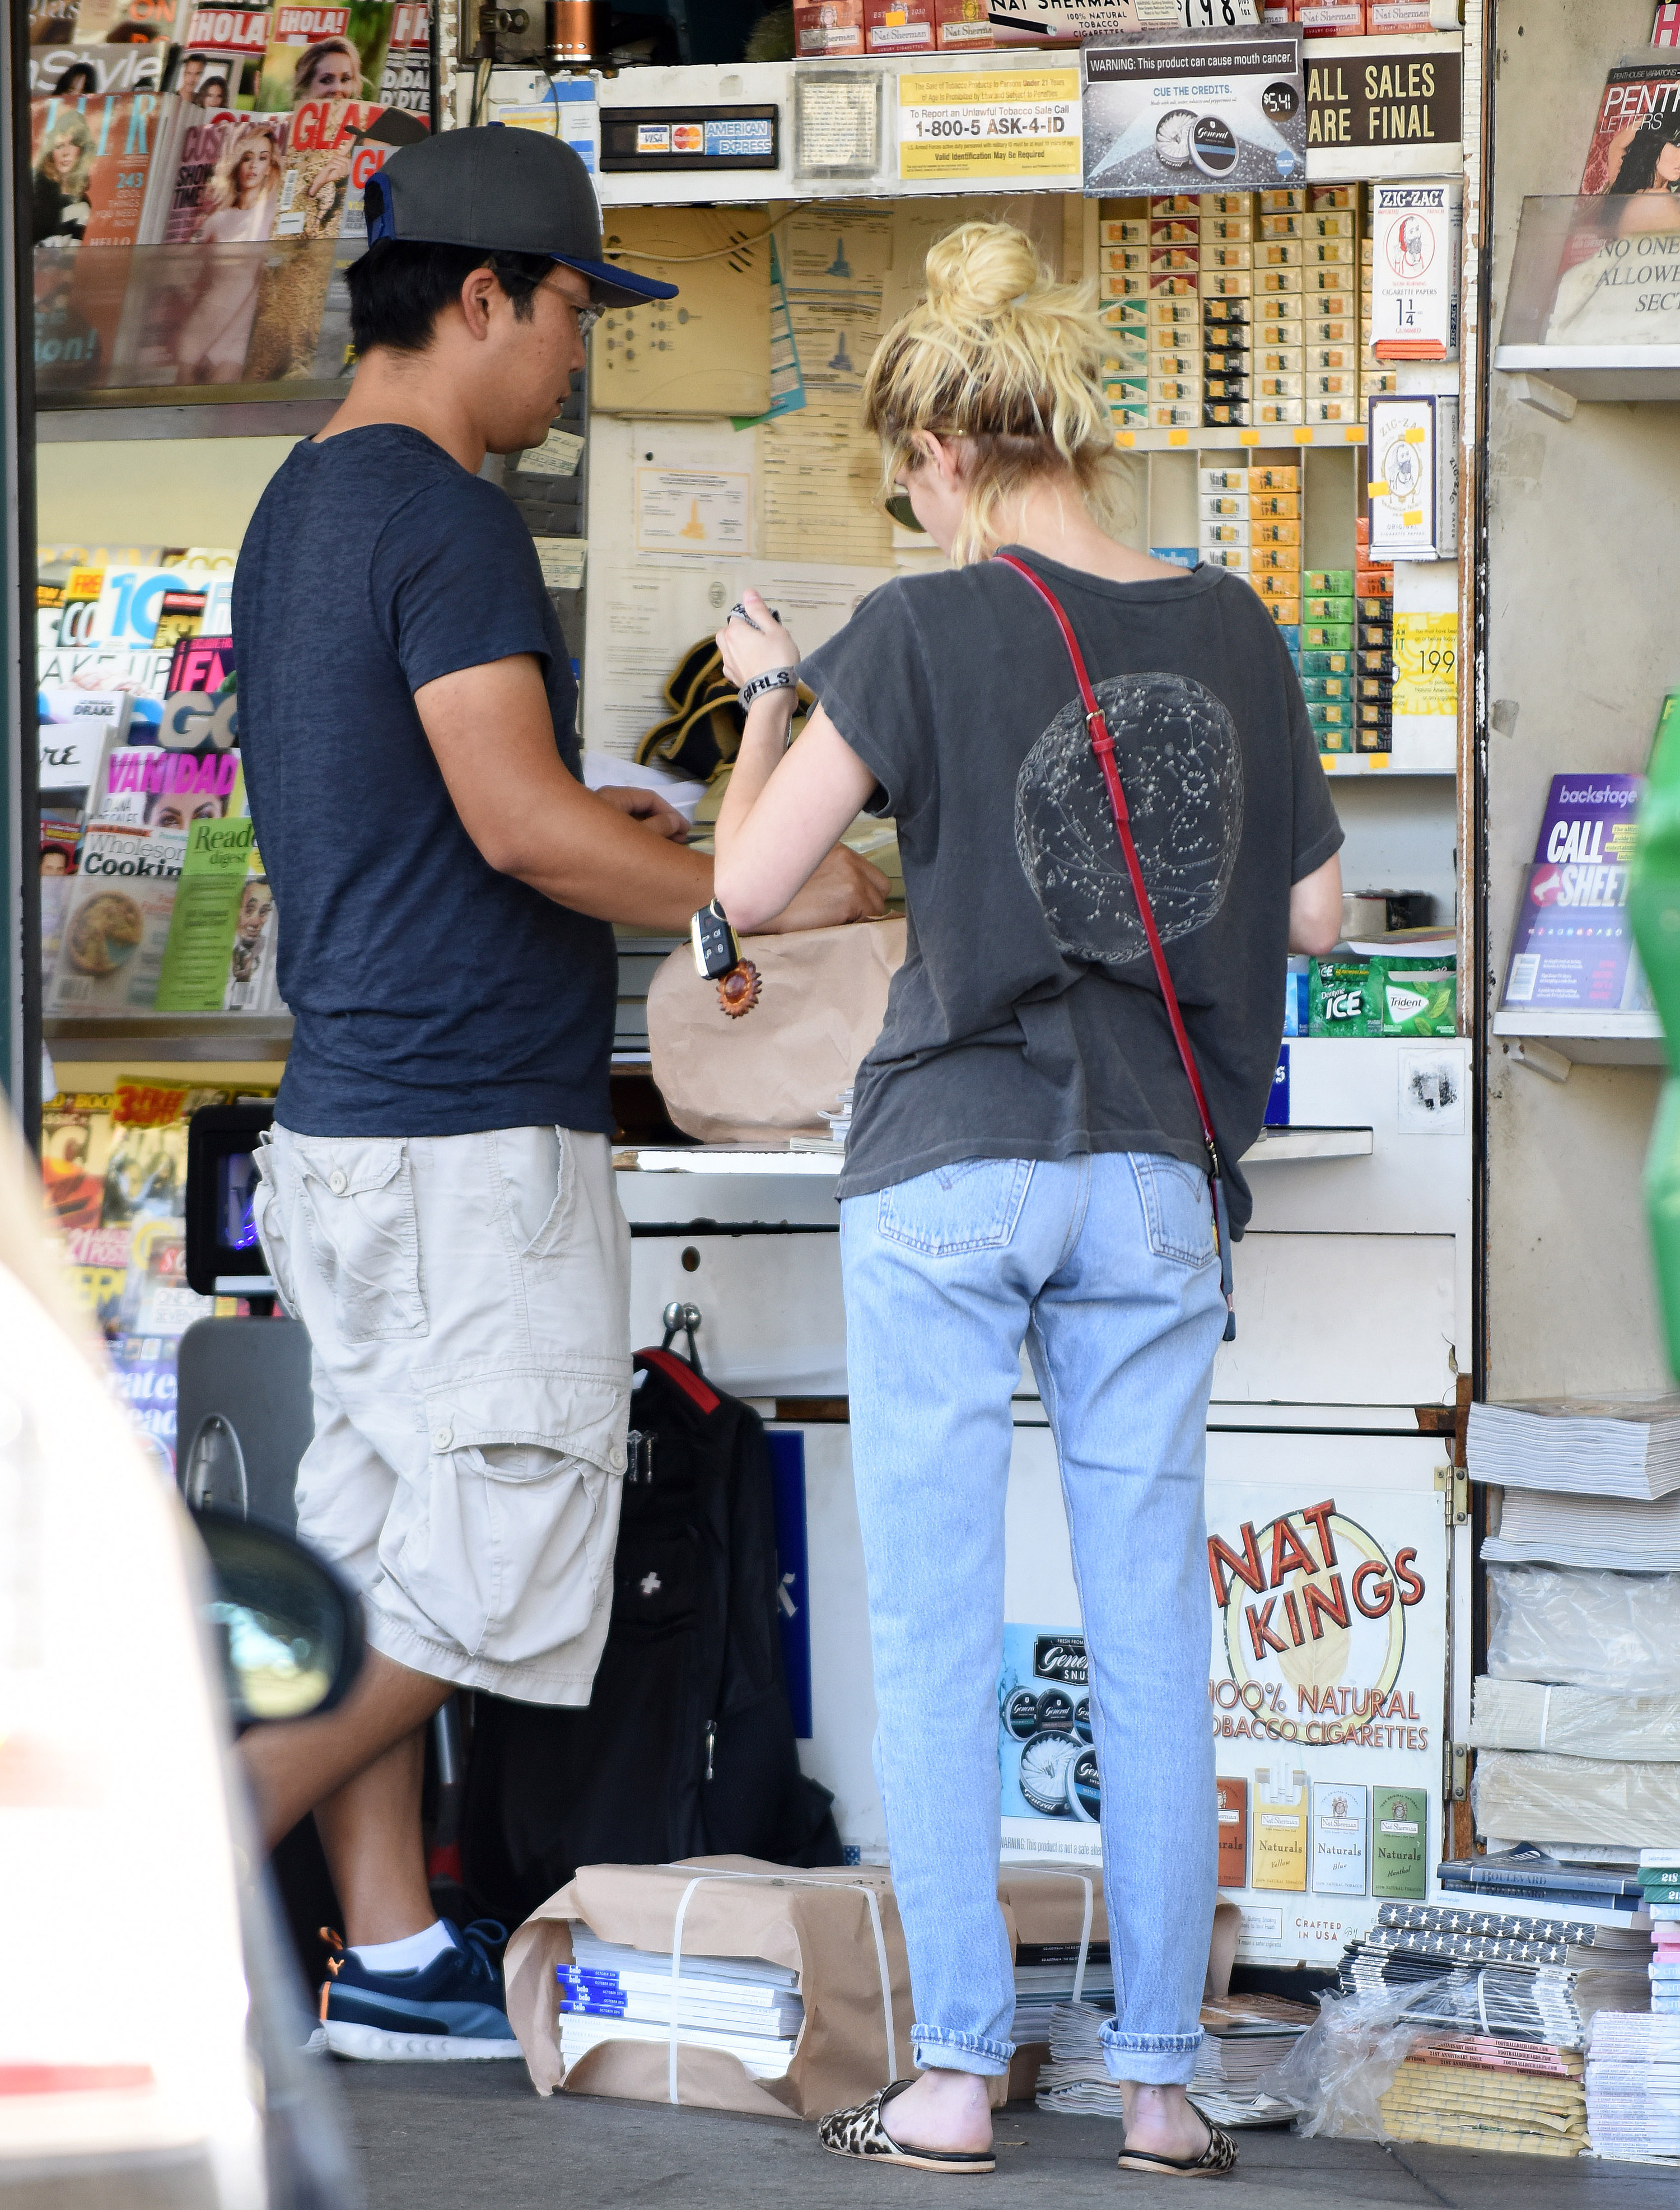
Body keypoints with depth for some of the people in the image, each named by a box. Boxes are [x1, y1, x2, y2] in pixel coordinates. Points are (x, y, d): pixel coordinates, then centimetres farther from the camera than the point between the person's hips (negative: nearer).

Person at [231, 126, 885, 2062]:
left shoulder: (301, 505, 16)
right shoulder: (443, 518, -15)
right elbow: (519, 823, -22)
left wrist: (595, 833, 20)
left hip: (348, 1110, 10)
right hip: (472, 1130, -10)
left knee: (382, 1547, 10)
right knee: (493, 1563, -4)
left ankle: (389, 1957, 13)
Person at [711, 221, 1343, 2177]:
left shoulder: (922, 635, -10)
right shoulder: (1229, 631, 2)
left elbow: (744, 889, -6)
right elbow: (1315, 914, 8)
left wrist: (770, 702, 10)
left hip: (946, 1170, -3)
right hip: (1155, 1177, 4)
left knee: (935, 1635, 3)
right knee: (1151, 1633, 8)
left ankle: (956, 2073, 2)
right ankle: (1160, 2076, 10)